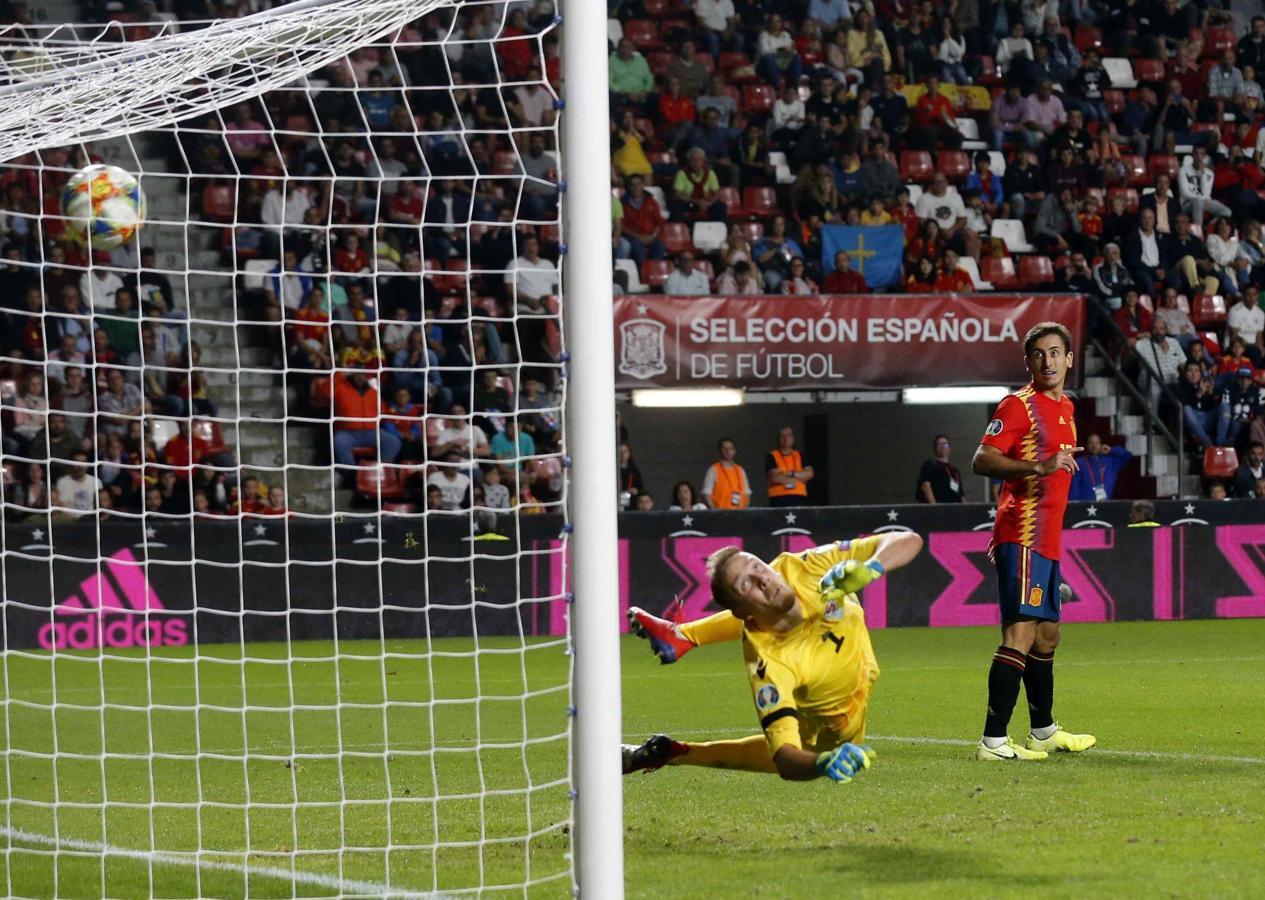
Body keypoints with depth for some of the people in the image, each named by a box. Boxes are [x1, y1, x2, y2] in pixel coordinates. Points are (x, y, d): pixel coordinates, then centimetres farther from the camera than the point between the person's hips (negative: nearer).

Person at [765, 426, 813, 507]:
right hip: (779, 500, -4)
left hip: (799, 499, 4)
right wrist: (799, 478, -3)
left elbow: (809, 474, 3)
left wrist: (791, 473, -9)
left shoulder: (800, 456, 16)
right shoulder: (772, 457, 4)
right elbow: (775, 478, -10)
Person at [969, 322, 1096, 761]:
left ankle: (1044, 732, 32)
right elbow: (982, 460, -19)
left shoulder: (1065, 408, 18)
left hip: (1046, 540, 10)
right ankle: (993, 741, -21)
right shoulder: (1019, 404, -9)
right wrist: (1039, 466, -29)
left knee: (1047, 634, 19)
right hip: (1022, 538, -10)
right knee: (1021, 634, -17)